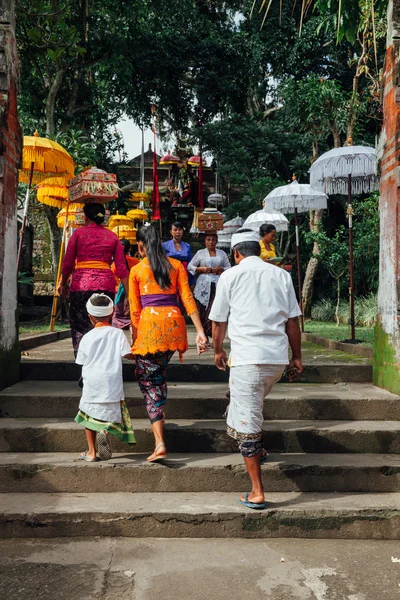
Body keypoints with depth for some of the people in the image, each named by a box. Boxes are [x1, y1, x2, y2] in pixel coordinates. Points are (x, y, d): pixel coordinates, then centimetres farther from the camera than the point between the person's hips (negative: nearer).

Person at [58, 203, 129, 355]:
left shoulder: (78, 233, 5)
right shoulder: (112, 236, 11)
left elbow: (68, 264, 3)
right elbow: (121, 269, 5)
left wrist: (63, 284, 19)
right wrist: (128, 294, 6)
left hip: (81, 284, -2)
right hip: (106, 285, 2)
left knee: (80, 326, 4)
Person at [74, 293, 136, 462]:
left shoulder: (87, 337, 1)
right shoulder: (117, 334, -2)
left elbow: (82, 361, 6)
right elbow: (128, 354, -8)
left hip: (91, 383, 2)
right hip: (111, 384, -2)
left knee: (89, 414, 17)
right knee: (110, 414, 9)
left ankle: (91, 452, 18)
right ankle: (105, 431, -24)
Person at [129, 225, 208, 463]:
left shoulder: (136, 270, 6)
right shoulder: (176, 265, 10)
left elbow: (134, 309, 4)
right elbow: (187, 299, 2)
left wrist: (135, 340, 11)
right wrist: (200, 331, -2)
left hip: (149, 323, -3)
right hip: (174, 321, 3)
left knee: (148, 381, 0)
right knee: (159, 371, 29)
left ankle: (160, 444, -10)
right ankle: (161, 413, 40)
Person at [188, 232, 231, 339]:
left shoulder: (222, 253, 16)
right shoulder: (200, 253, 11)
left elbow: (229, 268, 15)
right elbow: (190, 266, 10)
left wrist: (221, 269, -5)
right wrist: (201, 269, -5)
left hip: (217, 285, 1)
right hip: (204, 285, 0)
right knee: (203, 311, 0)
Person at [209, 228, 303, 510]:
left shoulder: (230, 276, 1)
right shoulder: (281, 275, 9)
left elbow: (218, 321, 6)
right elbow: (293, 321, 8)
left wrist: (218, 350, 21)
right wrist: (297, 357, 16)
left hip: (247, 357, -4)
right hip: (278, 356, 5)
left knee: (247, 421, 2)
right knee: (254, 403, 31)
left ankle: (257, 492, 6)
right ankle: (258, 451, 44)